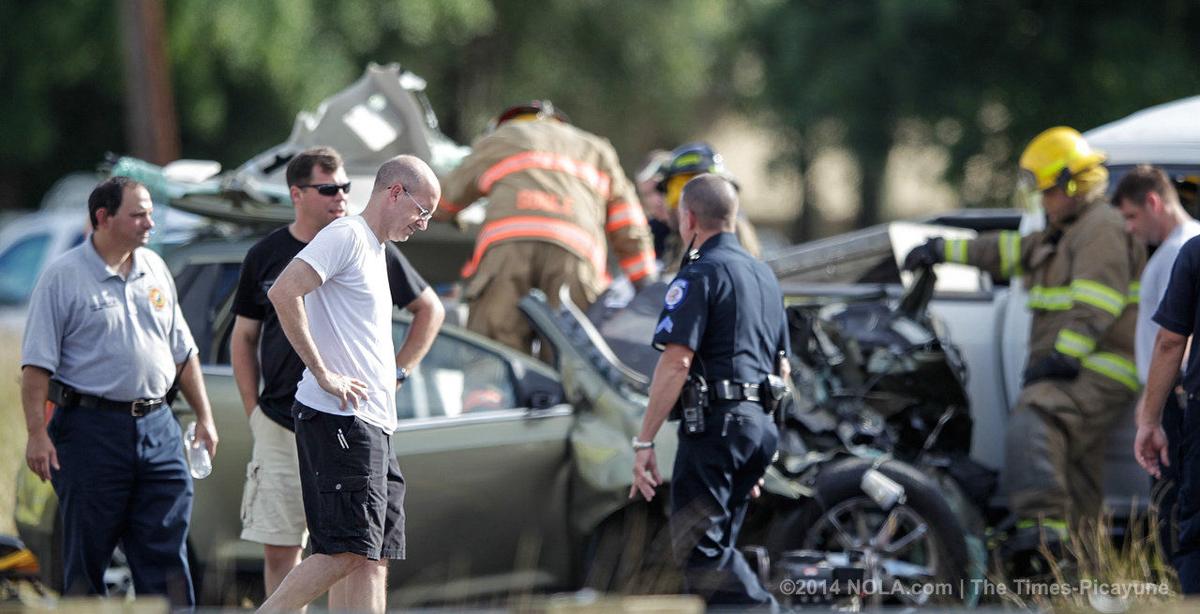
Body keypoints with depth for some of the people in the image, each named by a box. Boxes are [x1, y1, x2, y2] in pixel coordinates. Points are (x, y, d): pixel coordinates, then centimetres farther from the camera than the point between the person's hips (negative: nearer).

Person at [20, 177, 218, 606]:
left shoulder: (154, 270, 13)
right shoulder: (64, 277, -5)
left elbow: (183, 351, 21)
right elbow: (36, 365, -7)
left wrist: (203, 416, 17)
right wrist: (37, 433, -15)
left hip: (157, 426, 5)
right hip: (92, 428, -5)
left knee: (166, 549, 1)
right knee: (86, 554, 1)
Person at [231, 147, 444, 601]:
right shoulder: (266, 255, 6)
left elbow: (430, 310, 13)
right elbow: (244, 338, 15)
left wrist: (397, 373, 4)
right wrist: (253, 411, 6)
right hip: (280, 424, 2)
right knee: (279, 551, 2)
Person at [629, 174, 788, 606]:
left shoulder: (700, 275, -9)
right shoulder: (764, 275, 20)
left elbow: (677, 362, -18)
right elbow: (782, 367, 24)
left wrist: (643, 442, -17)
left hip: (714, 424, -9)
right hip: (759, 424, 9)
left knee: (699, 546, -10)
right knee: (717, 546, 13)